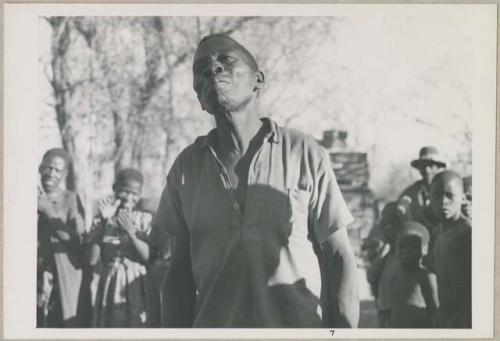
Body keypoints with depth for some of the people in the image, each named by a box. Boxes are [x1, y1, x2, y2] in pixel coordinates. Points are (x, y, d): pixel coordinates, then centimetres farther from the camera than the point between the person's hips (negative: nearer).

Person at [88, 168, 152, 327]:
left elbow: (149, 257, -7)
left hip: (137, 290, -1)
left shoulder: (145, 219, 3)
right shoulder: (102, 220, 5)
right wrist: (103, 222, -10)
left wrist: (130, 232, -17)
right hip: (109, 290, 1)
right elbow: (92, 260, -6)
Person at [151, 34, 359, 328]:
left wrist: (344, 330, -11)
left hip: (299, 325, -2)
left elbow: (340, 259, -4)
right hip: (215, 325, 2)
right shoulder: (186, 167, 1)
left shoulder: (305, 155, -6)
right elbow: (182, 270, 6)